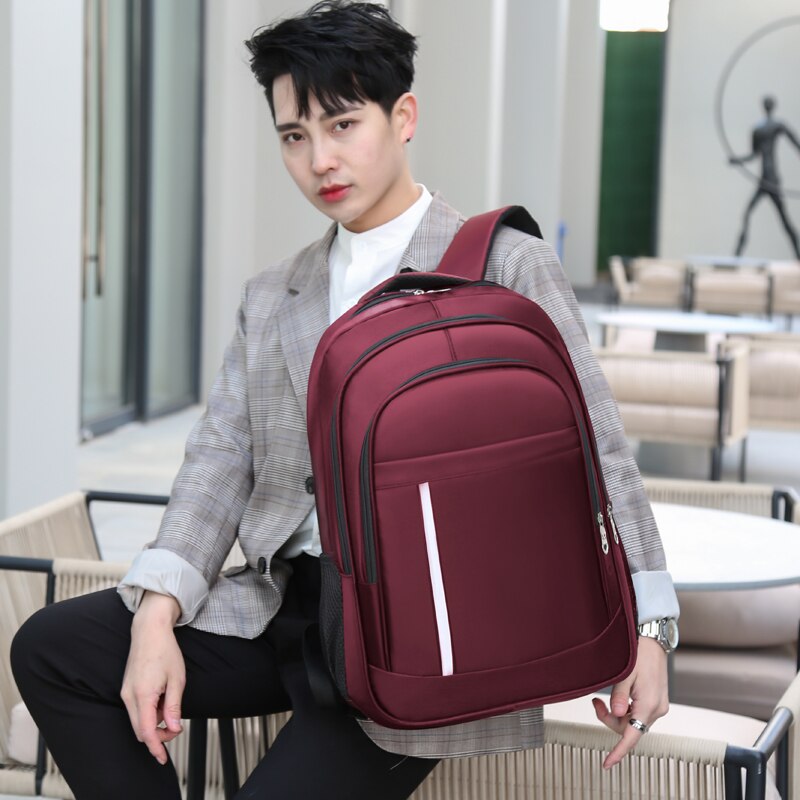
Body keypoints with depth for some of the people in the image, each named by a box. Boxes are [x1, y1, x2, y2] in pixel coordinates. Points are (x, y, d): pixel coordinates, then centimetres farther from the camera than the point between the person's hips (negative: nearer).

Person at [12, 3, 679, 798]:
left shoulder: (508, 269, 0)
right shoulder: (271, 298, 17)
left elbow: (593, 451, -3)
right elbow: (221, 458, 9)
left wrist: (643, 623, -13)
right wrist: (157, 612, -7)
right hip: (280, 602, 6)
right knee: (50, 647, -8)